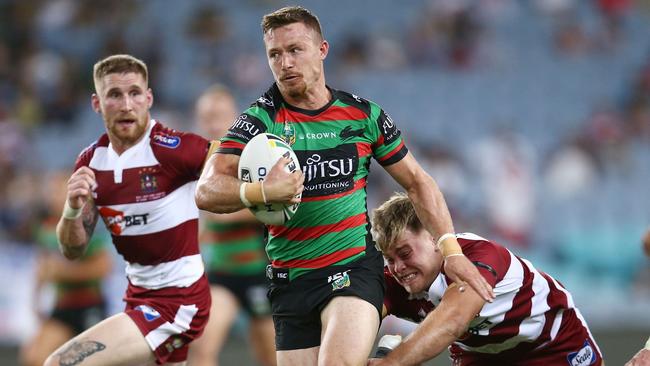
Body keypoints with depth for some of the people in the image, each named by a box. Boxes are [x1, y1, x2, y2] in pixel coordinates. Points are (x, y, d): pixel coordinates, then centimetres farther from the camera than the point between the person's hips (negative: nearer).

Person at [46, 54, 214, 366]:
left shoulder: (172, 148, -18)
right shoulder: (91, 161, 2)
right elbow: (72, 250, 4)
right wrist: (73, 209, -17)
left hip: (177, 301, -8)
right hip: (140, 296, 8)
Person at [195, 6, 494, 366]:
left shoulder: (363, 114, 4)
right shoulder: (259, 120, -2)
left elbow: (417, 181, 13)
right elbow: (207, 192, -15)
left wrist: (451, 249, 2)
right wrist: (262, 191, -34)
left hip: (356, 266, -2)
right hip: (291, 279, 2)